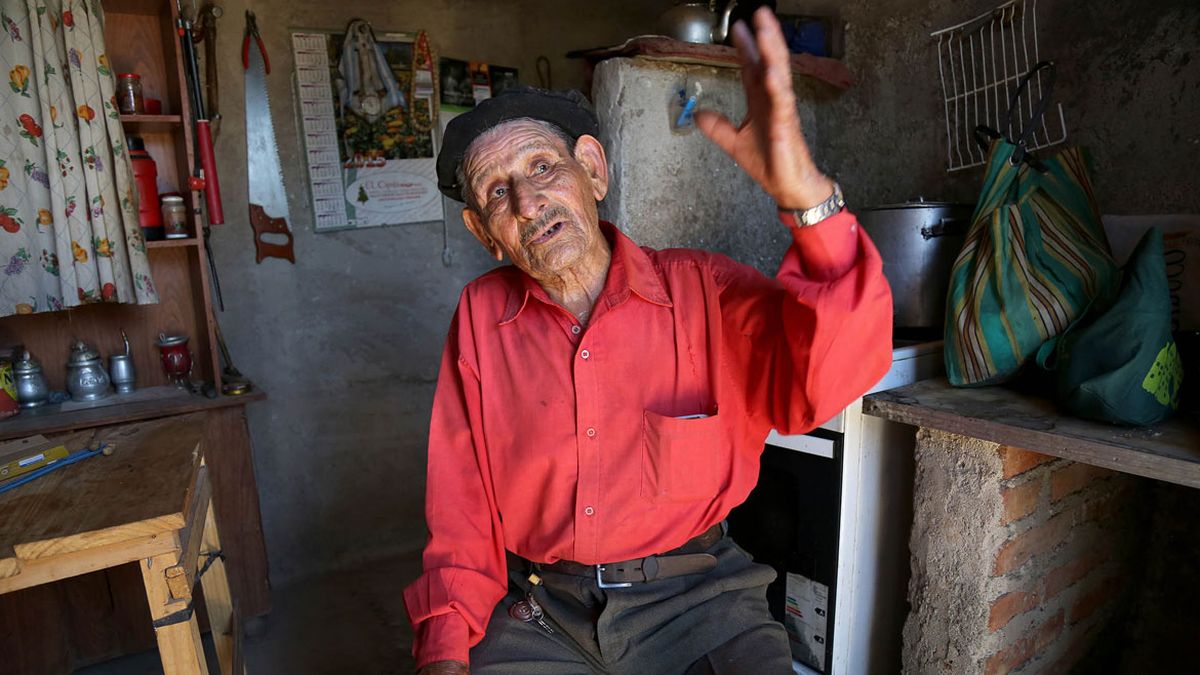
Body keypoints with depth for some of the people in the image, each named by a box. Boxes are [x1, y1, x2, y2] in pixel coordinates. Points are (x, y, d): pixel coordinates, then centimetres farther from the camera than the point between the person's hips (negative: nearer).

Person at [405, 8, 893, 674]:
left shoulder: (701, 289, -6)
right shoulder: (479, 318, -1)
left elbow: (830, 375, -23)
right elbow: (461, 503, 3)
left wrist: (806, 195, -38)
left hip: (692, 599, -1)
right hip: (538, 611, 2)